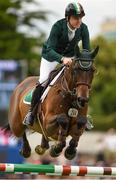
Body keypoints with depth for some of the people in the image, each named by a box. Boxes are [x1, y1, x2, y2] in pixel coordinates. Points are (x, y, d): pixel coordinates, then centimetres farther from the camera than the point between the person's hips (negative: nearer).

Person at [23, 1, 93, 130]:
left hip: (69, 57, 4)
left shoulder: (83, 29, -20)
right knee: (43, 82, -19)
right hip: (51, 56, -4)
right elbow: (50, 49, -37)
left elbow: (87, 50, -13)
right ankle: (31, 112, -3)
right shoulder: (58, 26, -31)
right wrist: (62, 59, -55)